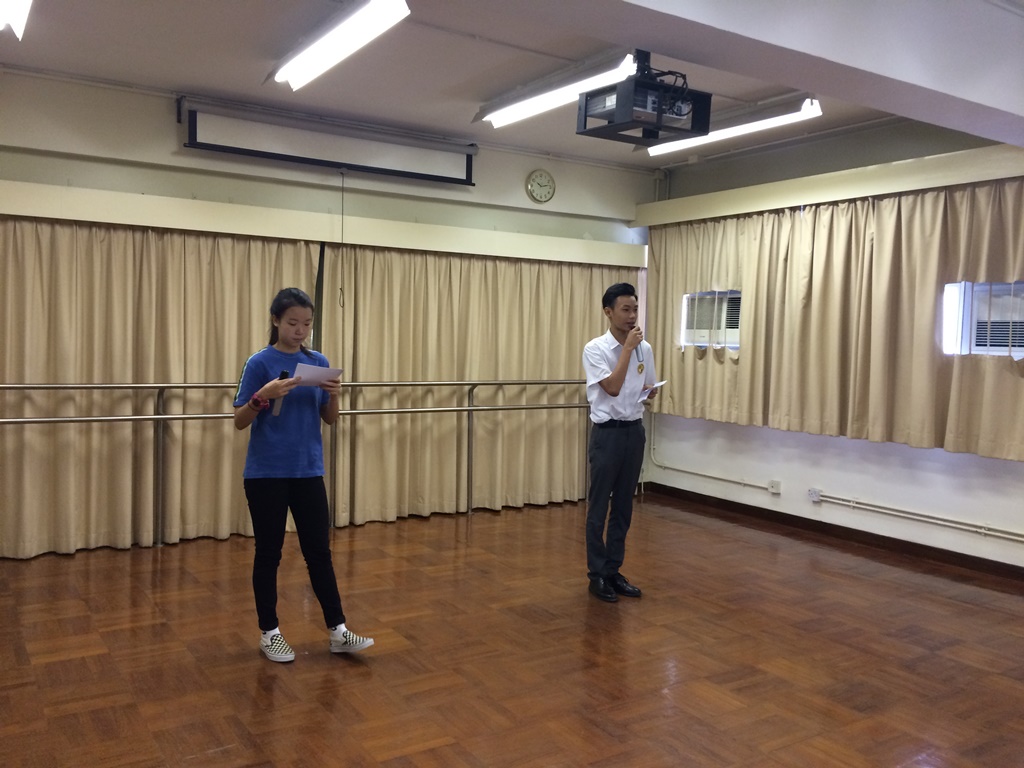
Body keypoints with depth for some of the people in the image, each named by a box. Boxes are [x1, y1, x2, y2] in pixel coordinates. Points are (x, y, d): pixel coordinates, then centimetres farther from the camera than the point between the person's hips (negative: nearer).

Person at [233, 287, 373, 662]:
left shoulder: (318, 362, 6)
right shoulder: (260, 363, -8)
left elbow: (330, 419, 9)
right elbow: (240, 421, -8)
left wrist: (334, 395, -12)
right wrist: (264, 395, -26)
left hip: (308, 472, 4)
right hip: (266, 474, -4)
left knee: (319, 551, 7)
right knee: (269, 553, 6)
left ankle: (338, 631, 14)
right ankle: (269, 633, 20)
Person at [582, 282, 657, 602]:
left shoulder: (645, 349, 6)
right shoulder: (595, 348, -11)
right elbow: (613, 387, -21)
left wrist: (651, 392, -7)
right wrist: (628, 347, -19)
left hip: (635, 430, 6)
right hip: (608, 432, -5)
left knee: (623, 507, 12)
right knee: (598, 508, 2)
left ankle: (614, 570, 22)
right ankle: (597, 574, 13)